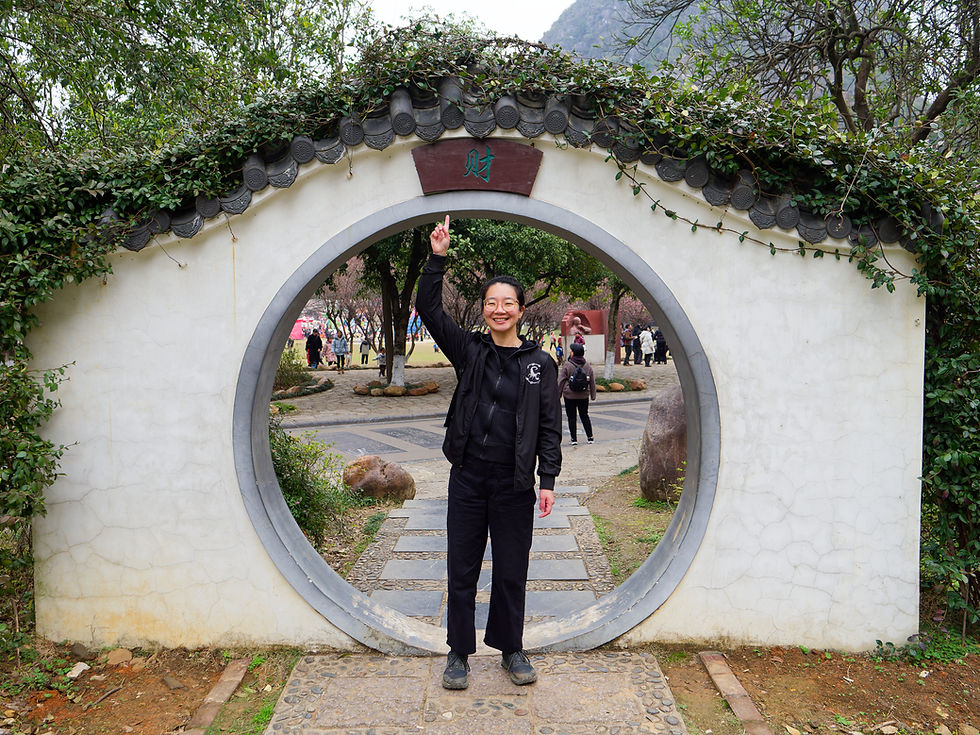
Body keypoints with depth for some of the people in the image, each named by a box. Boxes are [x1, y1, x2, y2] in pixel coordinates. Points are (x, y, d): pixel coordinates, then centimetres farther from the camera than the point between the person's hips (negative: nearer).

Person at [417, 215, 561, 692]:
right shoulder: (469, 351, 4)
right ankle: (458, 653, 23)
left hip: (514, 482, 0)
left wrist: (548, 480, -3)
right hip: (468, 477, 1)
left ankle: (511, 650, 29)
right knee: (462, 569, 8)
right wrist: (437, 259, -14)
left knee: (511, 571, 11)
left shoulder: (540, 363, 2)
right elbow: (429, 310, -4)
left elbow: (550, 427, 2)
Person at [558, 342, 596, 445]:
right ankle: (590, 437, 14)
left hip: (570, 396, -4)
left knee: (571, 417, 5)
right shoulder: (587, 365, 2)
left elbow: (560, 381, -8)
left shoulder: (567, 365, -12)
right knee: (584, 415, 15)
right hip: (584, 396, 4)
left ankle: (574, 439, 6)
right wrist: (593, 395, 17)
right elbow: (592, 381, 9)